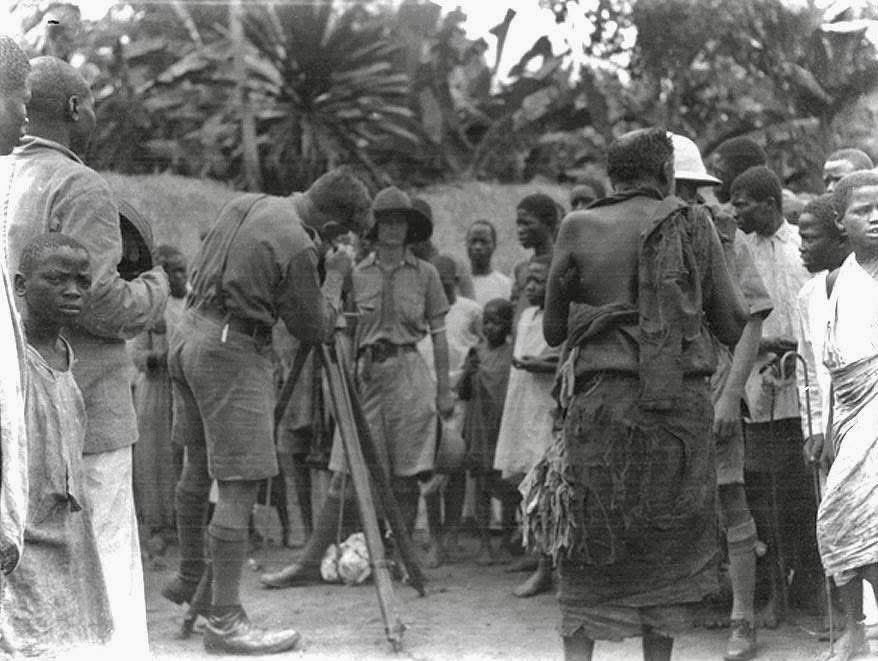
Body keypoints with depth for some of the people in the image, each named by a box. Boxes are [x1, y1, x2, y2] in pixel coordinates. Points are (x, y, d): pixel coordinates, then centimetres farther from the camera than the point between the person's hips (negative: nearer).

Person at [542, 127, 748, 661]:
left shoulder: (579, 230, 1)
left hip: (603, 401, 0)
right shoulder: (694, 227, 1)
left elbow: (553, 331, 8)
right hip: (683, 402, 0)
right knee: (670, 545, 13)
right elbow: (734, 328, 3)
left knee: (591, 545, 8)